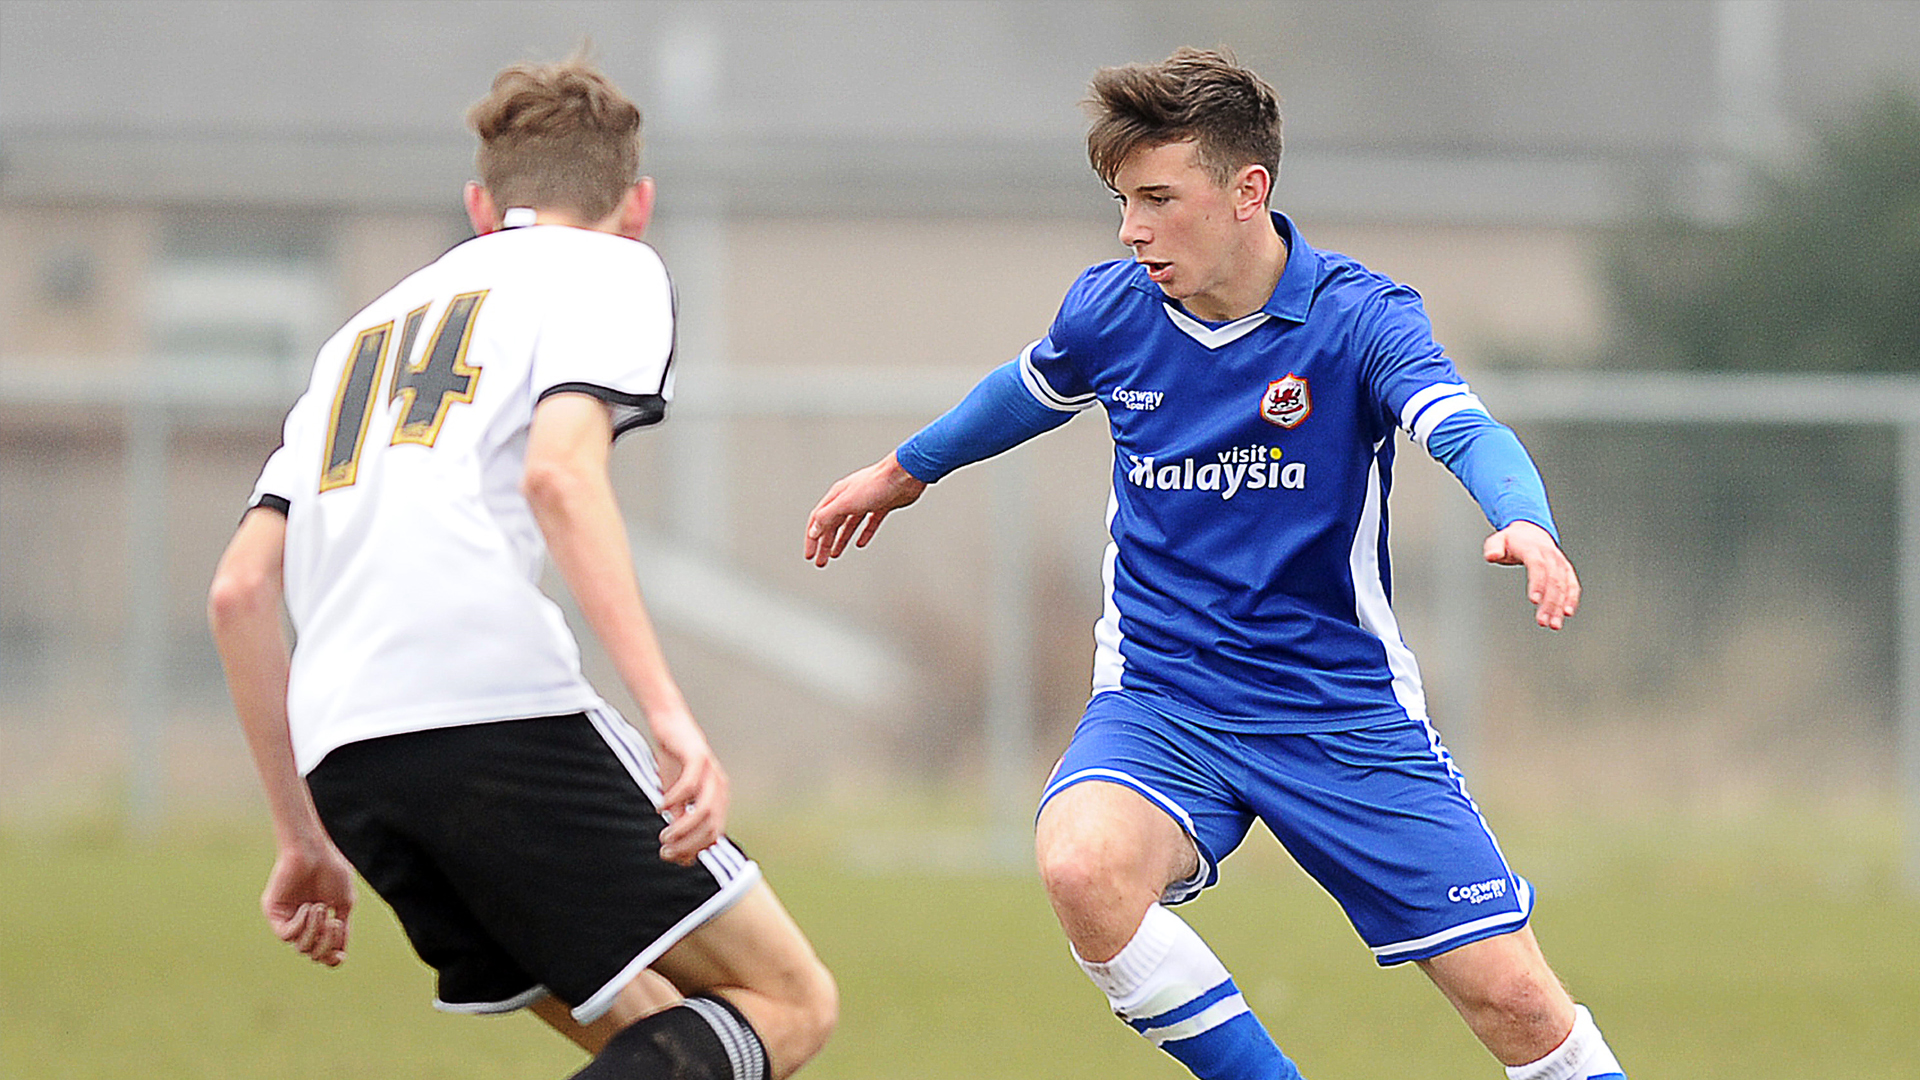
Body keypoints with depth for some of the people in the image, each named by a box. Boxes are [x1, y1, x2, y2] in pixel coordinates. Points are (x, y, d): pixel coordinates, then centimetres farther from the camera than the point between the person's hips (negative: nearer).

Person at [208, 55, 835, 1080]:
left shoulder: (366, 332, 32)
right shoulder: (611, 269, 13)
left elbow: (239, 590, 23)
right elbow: (559, 472, -9)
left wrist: (302, 836, 29)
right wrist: (670, 715, -17)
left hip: (341, 753, 7)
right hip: (498, 700, -7)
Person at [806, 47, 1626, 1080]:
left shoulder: (1360, 318, -13)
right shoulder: (1110, 309, -2)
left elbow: (1466, 432, -31)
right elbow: (1027, 390, 21)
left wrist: (1526, 526, -53)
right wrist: (905, 470, 39)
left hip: (1343, 711, -2)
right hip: (1160, 698, 2)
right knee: (1083, 869, -32)